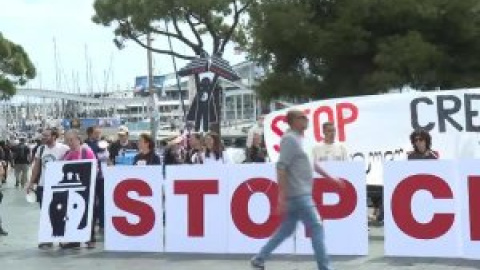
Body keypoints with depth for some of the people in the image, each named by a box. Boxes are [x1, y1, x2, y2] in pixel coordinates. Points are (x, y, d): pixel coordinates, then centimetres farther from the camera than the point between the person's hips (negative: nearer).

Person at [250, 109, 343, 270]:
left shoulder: (298, 139, 17)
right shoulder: (290, 139, -14)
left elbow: (312, 164, 27)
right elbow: (281, 168, -20)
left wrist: (331, 178, 28)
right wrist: (282, 197, -24)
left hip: (300, 194, 10)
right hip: (298, 195, -10)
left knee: (286, 230, 13)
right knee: (316, 227, -5)